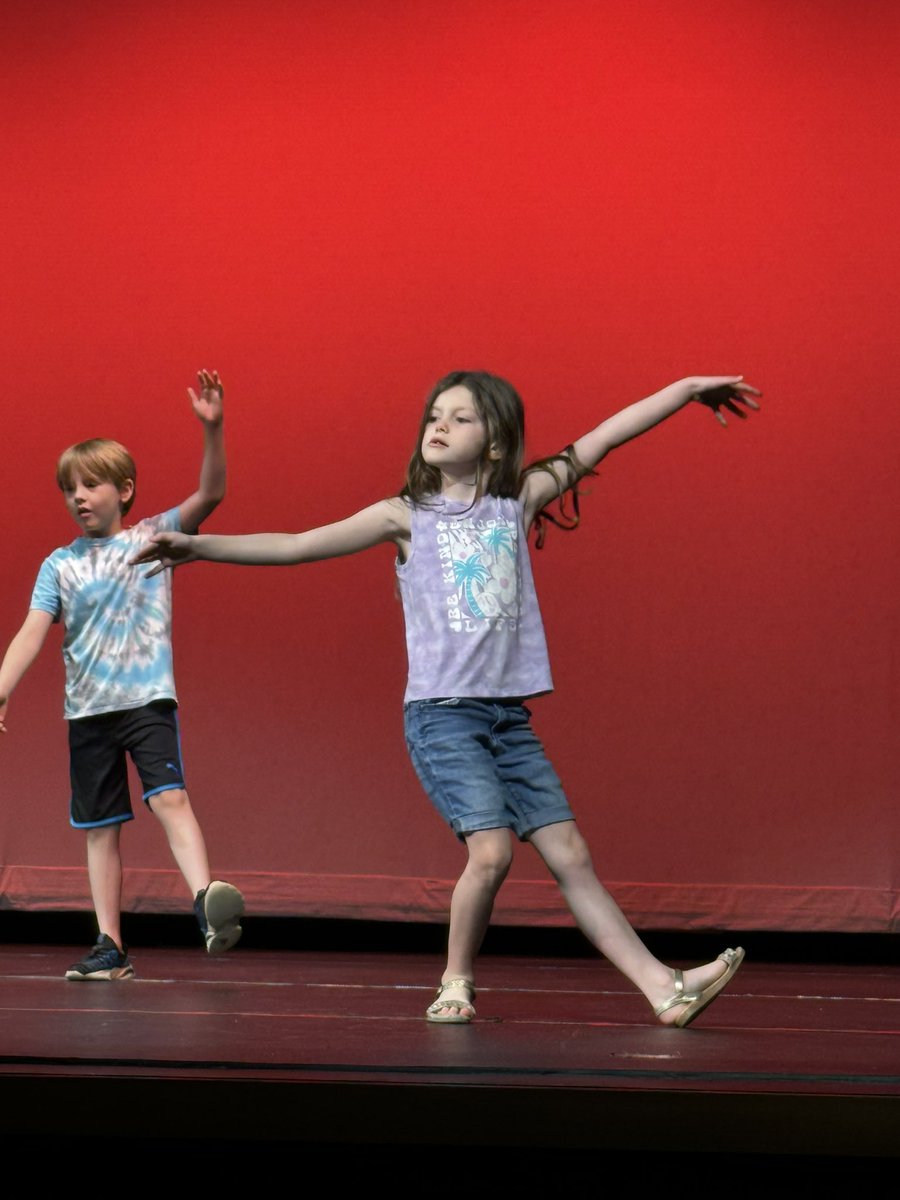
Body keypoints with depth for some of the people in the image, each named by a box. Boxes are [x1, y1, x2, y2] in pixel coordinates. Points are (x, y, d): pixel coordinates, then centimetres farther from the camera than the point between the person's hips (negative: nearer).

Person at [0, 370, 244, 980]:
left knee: (170, 797, -22)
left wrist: (212, 428, -23)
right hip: (86, 710, 3)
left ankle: (207, 900, -38)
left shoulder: (154, 538, 3)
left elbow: (211, 494, -9)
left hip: (148, 699, -3)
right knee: (101, 828, 6)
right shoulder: (60, 564, 8)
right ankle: (111, 947, 10)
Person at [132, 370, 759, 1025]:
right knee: (491, 850, -19)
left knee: (570, 854, 2)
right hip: (441, 712, -3)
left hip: (510, 716, 3)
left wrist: (688, 388, 15)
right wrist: (196, 546, -10)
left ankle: (664, 987, 2)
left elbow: (600, 440, 12)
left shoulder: (518, 501, 10)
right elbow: (294, 546, -1)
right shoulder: (405, 517, 4)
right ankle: (457, 983, 3)